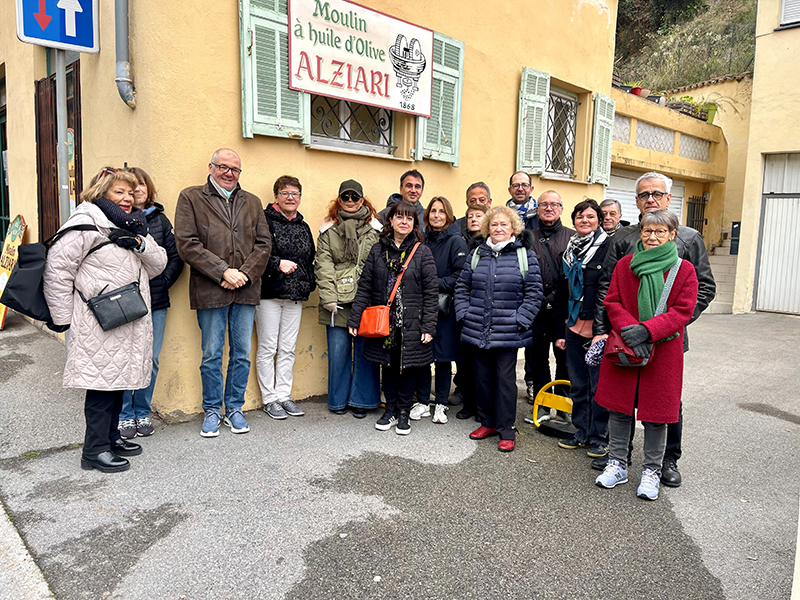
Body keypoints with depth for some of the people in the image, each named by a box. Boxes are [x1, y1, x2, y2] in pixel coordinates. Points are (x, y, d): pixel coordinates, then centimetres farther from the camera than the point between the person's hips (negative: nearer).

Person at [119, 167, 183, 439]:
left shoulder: (160, 219, 9)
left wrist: (163, 282, -3)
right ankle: (124, 416, 20)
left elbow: (176, 257, 8)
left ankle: (142, 413, 23)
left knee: (151, 360, 7)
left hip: (156, 303, 3)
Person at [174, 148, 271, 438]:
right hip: (210, 291, -3)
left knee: (241, 354, 10)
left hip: (246, 290, 3)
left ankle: (234, 408, 25)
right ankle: (212, 411, 23)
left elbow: (263, 243, 8)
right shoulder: (191, 198, 3)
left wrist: (245, 273, -8)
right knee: (211, 356, 6)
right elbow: (187, 244, -7)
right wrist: (223, 272, -14)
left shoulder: (252, 202, 14)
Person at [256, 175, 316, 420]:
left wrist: (309, 284, 8)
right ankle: (269, 398, 12)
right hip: (269, 294, -5)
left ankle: (284, 395, 20)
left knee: (288, 349, 10)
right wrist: (278, 264, -24)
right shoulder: (265, 220, -3)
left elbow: (310, 260, 21)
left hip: (295, 296, 6)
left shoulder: (303, 227, 16)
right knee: (268, 348, 2)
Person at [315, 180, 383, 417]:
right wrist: (329, 297, -8)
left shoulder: (375, 229, 7)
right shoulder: (328, 229, 9)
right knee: (338, 350, 5)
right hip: (337, 301, 1)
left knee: (365, 350, 3)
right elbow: (323, 264, 2)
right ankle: (338, 399, 21)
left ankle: (361, 400, 17)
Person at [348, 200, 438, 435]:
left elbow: (431, 292, -4)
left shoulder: (422, 252, -2)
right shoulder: (378, 250, 5)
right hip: (383, 322, 2)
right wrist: (354, 319, -1)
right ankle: (390, 410, 28)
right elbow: (364, 287, 4)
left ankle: (403, 413, 23)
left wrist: (428, 326, -11)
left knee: (408, 366, 6)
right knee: (388, 365, 12)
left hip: (411, 324, -2)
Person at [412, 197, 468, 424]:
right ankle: (422, 402, 19)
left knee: (443, 356, 3)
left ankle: (441, 404, 16)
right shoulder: (422, 239, 10)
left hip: (445, 307, -4)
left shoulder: (456, 241, -3)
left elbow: (460, 275, -11)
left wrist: (435, 285, -15)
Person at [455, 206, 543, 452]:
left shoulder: (525, 255, -1)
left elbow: (534, 293, -2)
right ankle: (487, 422, 28)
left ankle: (506, 430, 12)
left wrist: (519, 320, -9)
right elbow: (462, 287, 14)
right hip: (478, 330, 4)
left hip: (508, 333, -3)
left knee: (505, 378, 0)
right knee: (483, 376, 12)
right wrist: (464, 313, 3)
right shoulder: (477, 254, 9)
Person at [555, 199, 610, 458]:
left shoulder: (608, 247, -6)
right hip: (574, 326, 6)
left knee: (599, 384, 3)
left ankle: (599, 437, 17)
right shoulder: (570, 250, 13)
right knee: (577, 384, 13)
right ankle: (581, 431, 26)